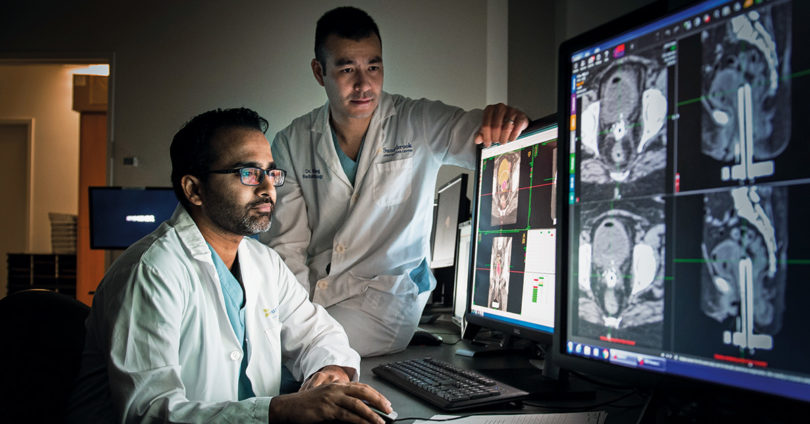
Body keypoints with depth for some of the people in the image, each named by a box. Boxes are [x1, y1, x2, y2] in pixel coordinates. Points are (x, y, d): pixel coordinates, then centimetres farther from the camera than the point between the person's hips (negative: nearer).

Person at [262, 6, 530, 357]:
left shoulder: (419, 124, -2)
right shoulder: (292, 143, 3)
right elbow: (285, 243, 1)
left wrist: (506, 125, -38)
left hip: (386, 289, -2)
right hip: (310, 291, 3)